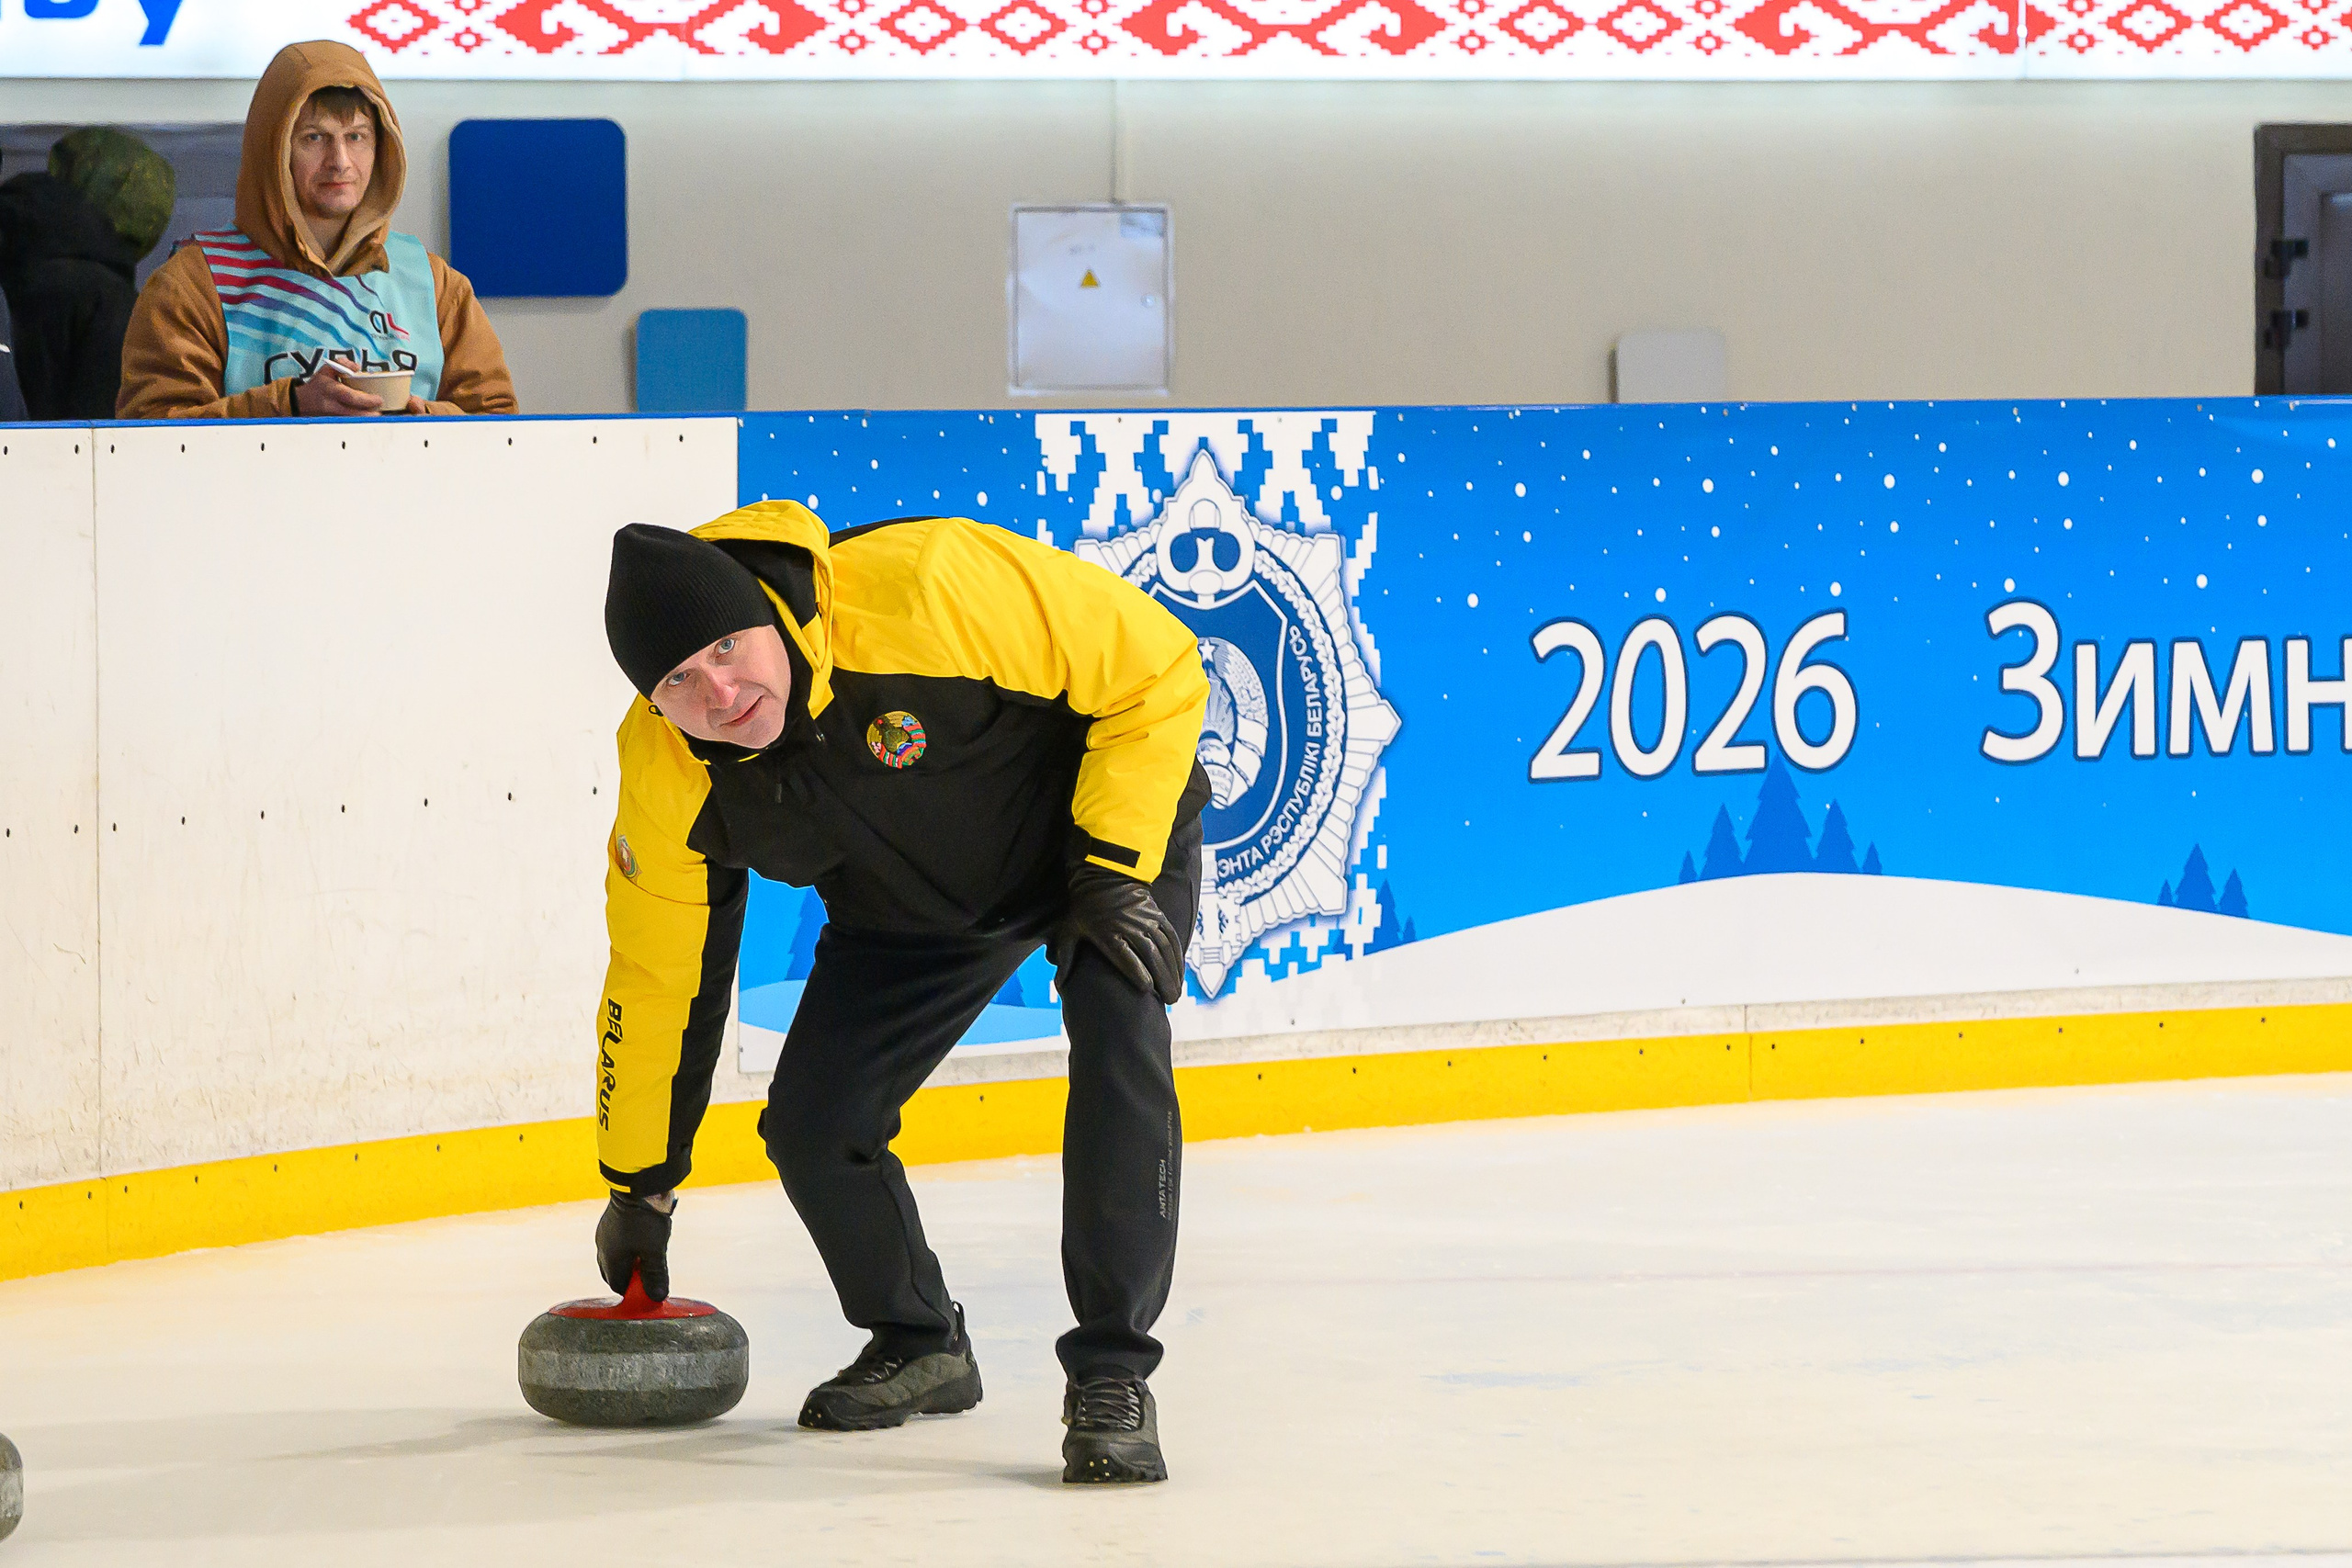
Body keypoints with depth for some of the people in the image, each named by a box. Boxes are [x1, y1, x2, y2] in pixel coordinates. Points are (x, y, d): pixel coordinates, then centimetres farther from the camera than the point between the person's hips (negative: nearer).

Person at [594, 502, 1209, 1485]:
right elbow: (656, 975, -6)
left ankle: (1111, 1377, -18)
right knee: (812, 1126, -5)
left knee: (1120, 1050, -27)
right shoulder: (669, 775, -23)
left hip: (1111, 817, -4)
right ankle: (920, 1345, 22)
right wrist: (639, 1184, 1)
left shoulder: (928, 588, -40)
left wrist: (1115, 870, -30)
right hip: (908, 903, 5)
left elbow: (1156, 671, -27)